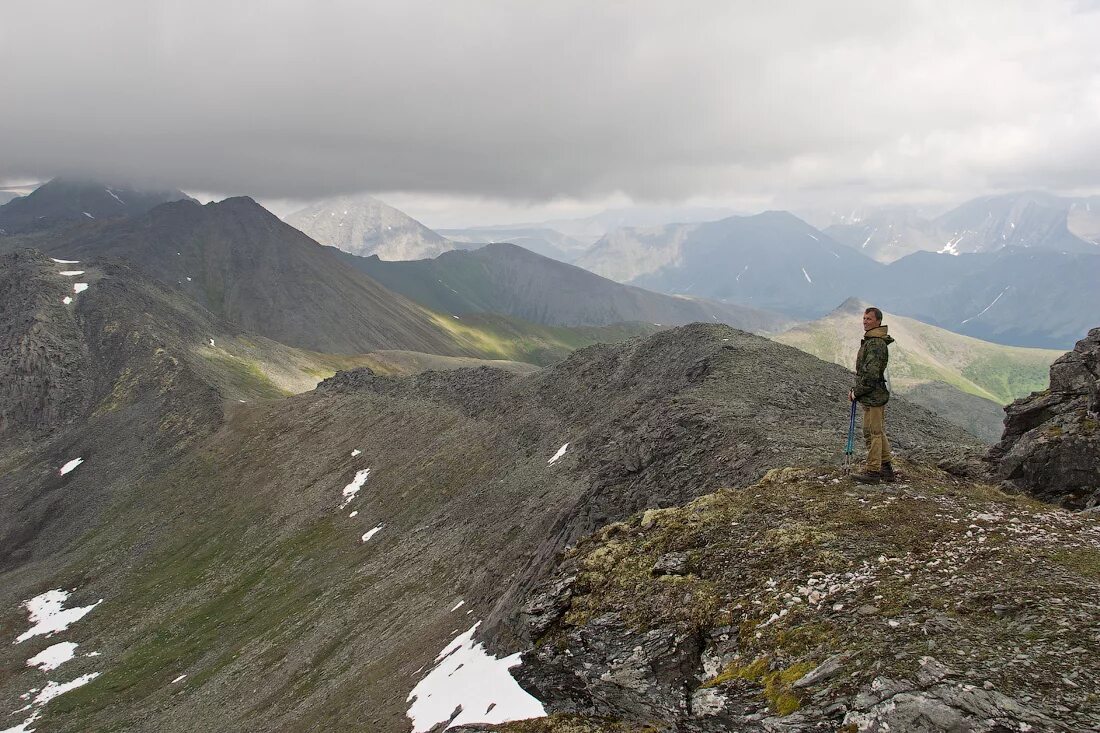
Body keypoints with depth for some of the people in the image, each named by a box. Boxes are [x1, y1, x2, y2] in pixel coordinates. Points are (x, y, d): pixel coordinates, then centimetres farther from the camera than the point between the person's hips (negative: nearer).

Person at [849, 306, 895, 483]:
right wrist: (856, 390, 14)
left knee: (872, 433, -5)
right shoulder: (871, 341, 17)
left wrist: (856, 392, -14)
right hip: (878, 395, 11)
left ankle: (873, 472, 1)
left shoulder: (875, 343, -18)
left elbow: (871, 374, -23)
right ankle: (886, 469, 24)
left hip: (873, 397, -11)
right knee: (879, 432, 16)